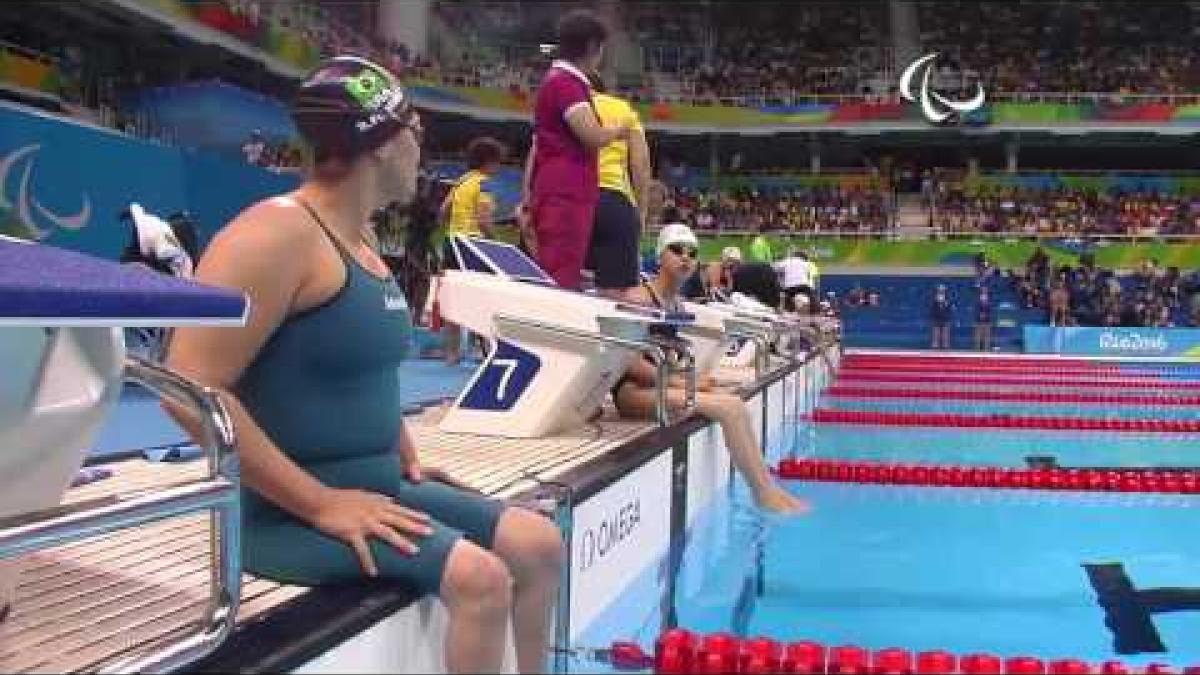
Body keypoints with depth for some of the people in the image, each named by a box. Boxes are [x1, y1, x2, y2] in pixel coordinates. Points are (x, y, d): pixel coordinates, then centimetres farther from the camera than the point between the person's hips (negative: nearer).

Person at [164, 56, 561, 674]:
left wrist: (405, 455, 12)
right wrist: (319, 503, -24)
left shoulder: (360, 237, 12)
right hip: (289, 508, -9)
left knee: (539, 544, 3)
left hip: (375, 486, 9)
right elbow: (191, 388, -25)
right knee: (479, 576, -24)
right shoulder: (279, 230, -18)